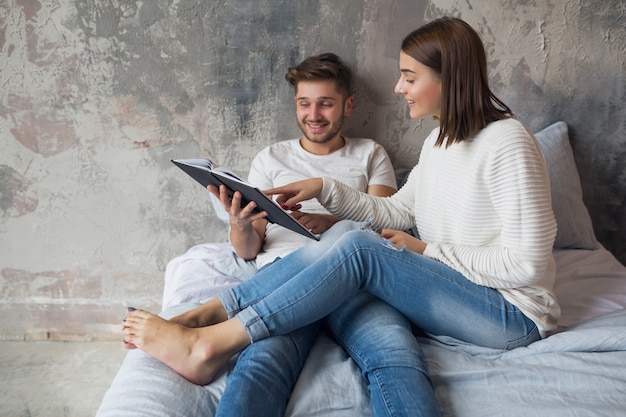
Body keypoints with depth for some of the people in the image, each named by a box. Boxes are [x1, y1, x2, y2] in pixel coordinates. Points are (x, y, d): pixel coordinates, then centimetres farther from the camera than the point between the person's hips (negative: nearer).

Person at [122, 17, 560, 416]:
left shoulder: (507, 144, -17)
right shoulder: (440, 139, 10)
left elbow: (527, 263, -19)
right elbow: (398, 211, 14)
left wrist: (428, 250, -14)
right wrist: (326, 189, 2)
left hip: (514, 313, -7)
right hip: (453, 289, 7)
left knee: (360, 247, -28)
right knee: (321, 251, -16)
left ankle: (208, 344, -26)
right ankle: (197, 316, -18)